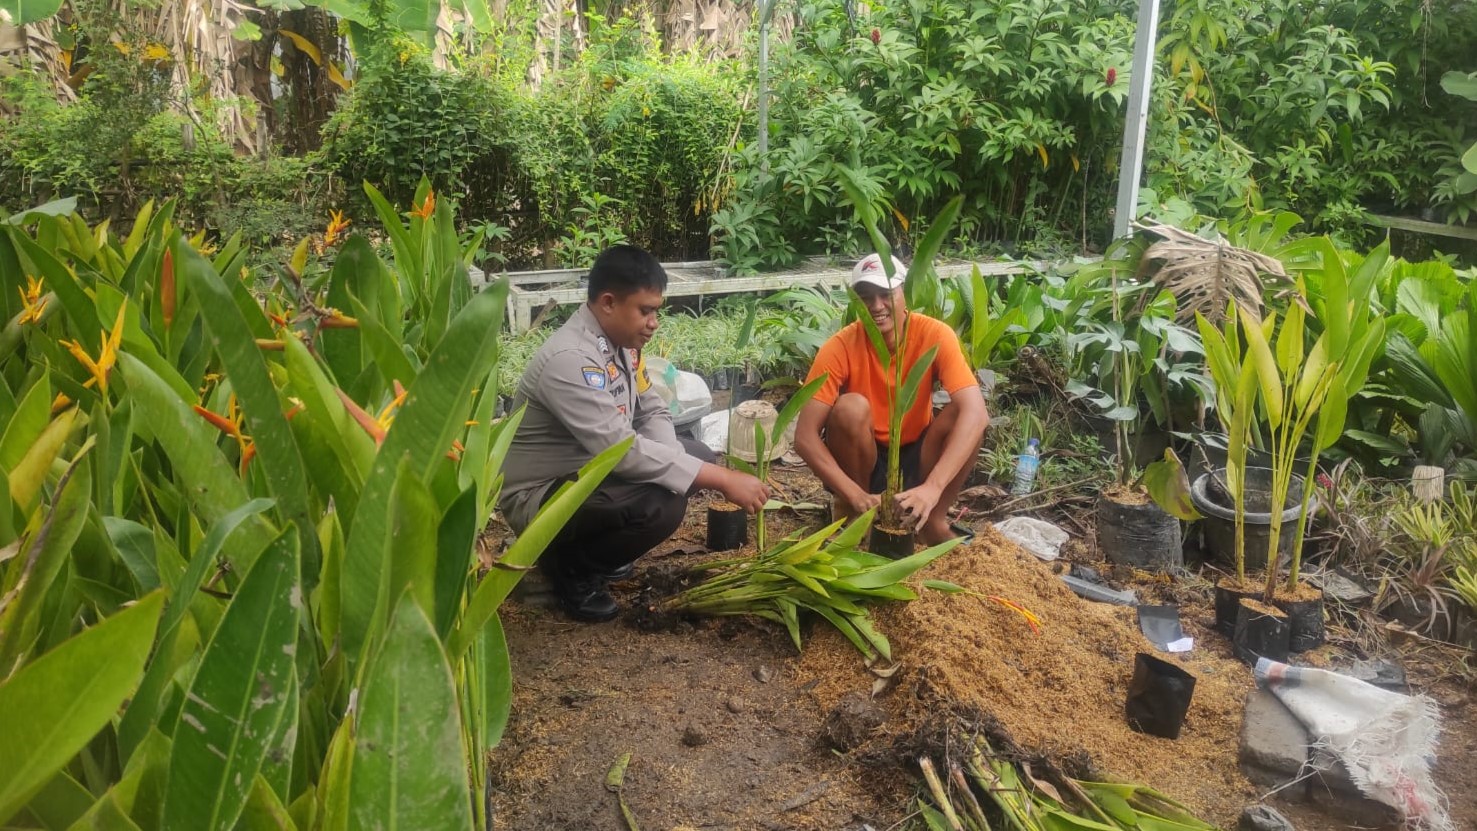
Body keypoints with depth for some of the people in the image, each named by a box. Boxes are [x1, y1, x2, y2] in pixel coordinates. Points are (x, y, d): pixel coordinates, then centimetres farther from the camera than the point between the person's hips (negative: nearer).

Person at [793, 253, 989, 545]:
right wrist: (855, 495, -39)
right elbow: (805, 436, -26)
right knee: (851, 408, -31)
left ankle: (934, 520, -7)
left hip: (915, 455, 1)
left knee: (963, 414, -26)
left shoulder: (934, 335, -20)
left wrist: (932, 487, -45)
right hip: (863, 460, -1)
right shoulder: (841, 347, -22)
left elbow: (976, 412, -33)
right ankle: (855, 518, -9)